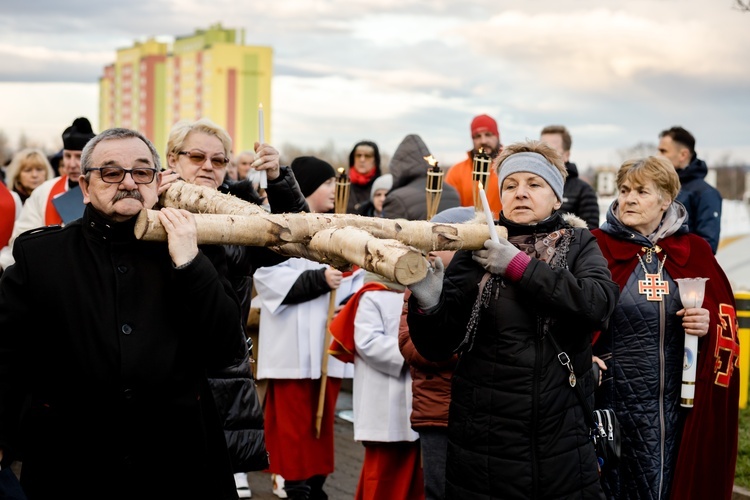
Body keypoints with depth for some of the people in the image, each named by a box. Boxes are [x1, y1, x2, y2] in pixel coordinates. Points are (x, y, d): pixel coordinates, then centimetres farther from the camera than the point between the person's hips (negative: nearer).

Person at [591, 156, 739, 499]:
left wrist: (709, 325, -10)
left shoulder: (694, 251, 7)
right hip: (614, 403, -2)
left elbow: (727, 319, 11)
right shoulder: (597, 247, -1)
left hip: (680, 404, 3)